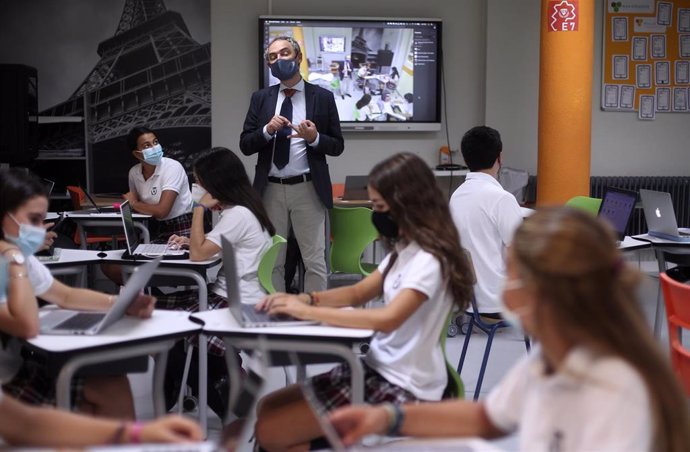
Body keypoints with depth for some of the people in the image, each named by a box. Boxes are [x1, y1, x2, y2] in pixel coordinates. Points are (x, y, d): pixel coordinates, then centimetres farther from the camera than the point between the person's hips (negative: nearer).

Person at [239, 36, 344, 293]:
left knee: (315, 261, 1)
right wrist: (267, 130, -13)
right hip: (271, 189, 2)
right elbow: (245, 145, 5)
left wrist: (315, 138, -16)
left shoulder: (322, 97, 2)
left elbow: (337, 146, 3)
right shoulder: (260, 98, 9)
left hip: (308, 189, -2)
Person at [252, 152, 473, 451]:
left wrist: (309, 312, -26)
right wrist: (305, 299, -3)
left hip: (403, 390, -9)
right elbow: (358, 294, 15)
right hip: (378, 370, 9)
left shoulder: (428, 260, -20)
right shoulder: (405, 250, 11)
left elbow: (387, 319, -32)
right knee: (266, 410, 6)